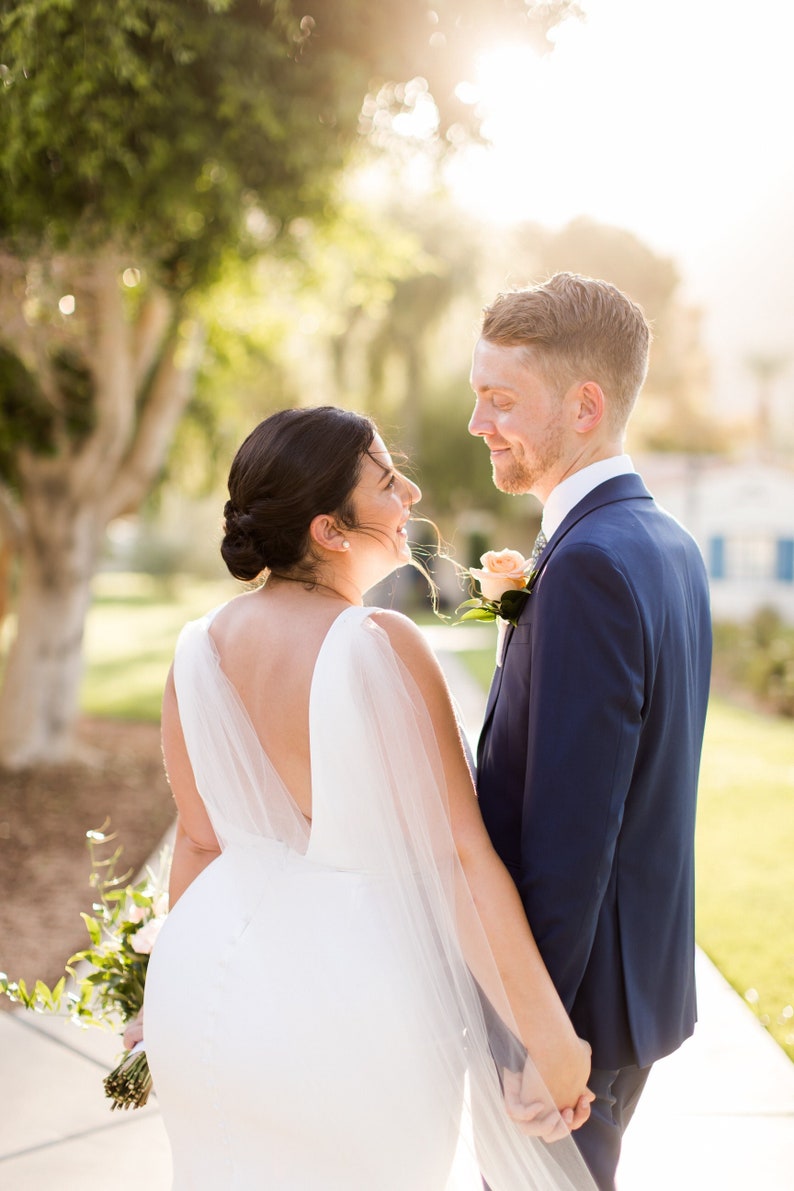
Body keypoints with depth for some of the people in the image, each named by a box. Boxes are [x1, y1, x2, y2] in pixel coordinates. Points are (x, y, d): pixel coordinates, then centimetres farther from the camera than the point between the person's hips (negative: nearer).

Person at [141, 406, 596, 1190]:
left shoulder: (199, 651, -4)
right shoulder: (381, 647, -21)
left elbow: (200, 841, 5)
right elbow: (461, 858, -19)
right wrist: (551, 1038, -12)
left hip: (218, 989, 5)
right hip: (359, 1002, -5)